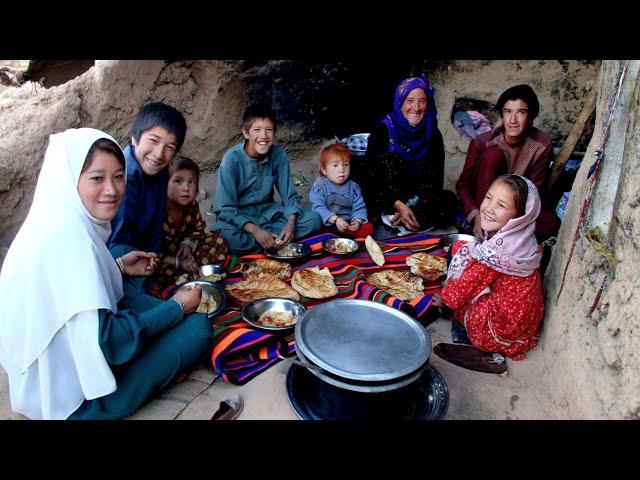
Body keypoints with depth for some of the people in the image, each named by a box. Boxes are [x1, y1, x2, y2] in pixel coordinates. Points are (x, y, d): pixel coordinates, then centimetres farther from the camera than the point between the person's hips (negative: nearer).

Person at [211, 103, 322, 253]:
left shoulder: (278, 155, -10)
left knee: (314, 219, -14)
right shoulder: (232, 158, -19)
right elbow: (225, 209, -19)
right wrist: (256, 231, -31)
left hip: (268, 211, 4)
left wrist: (291, 223, -22)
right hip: (238, 216, -3)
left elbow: (290, 196, -2)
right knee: (227, 237, -37)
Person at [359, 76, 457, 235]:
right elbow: (371, 176, -12)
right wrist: (398, 205, -24)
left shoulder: (433, 134, 0)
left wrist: (411, 208, -18)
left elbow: (435, 180, -2)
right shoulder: (383, 130, -9)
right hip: (383, 200, -3)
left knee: (449, 200, -23)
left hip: (417, 200, 3)